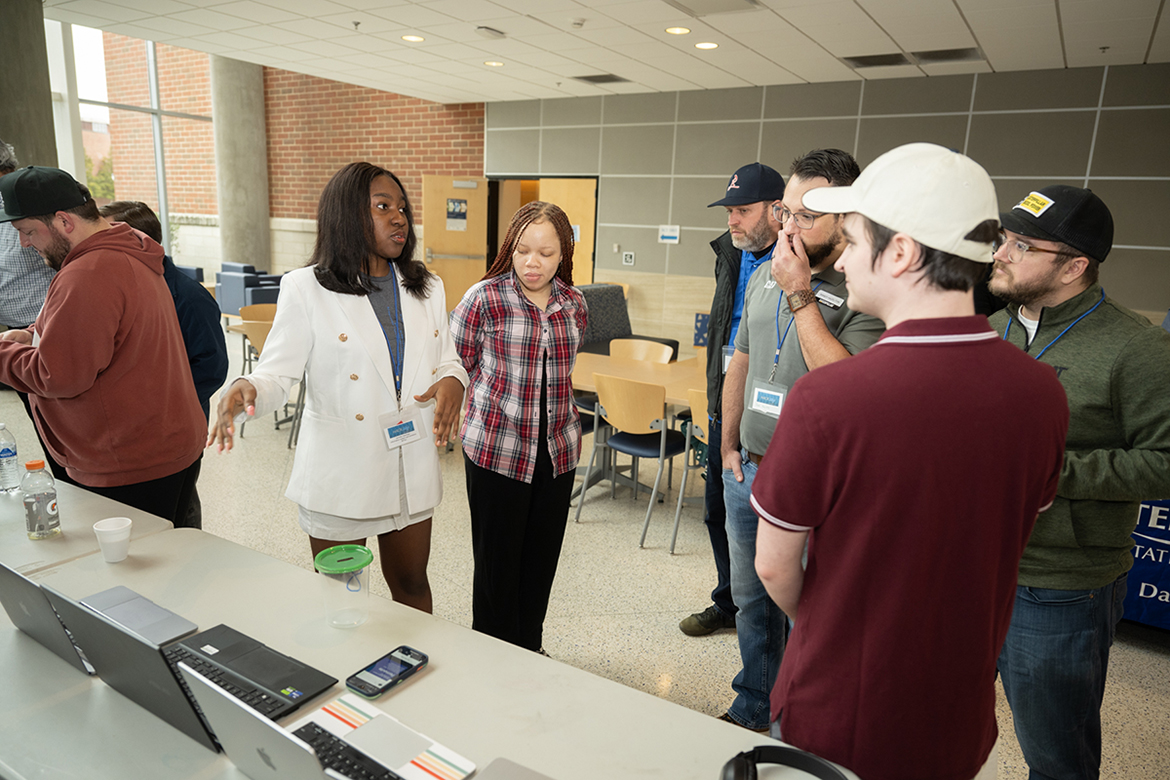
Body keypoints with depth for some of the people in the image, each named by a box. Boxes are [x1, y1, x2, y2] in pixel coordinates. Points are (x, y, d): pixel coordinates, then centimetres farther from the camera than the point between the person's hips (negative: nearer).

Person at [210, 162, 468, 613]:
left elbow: (445, 359, 14)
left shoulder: (427, 288, 7)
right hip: (340, 470, -3)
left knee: (411, 584, 20)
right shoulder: (306, 288, -8)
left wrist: (453, 380, -10)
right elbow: (278, 373, -10)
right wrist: (245, 389, -32)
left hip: (412, 465, 4)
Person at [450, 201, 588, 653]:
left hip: (558, 452, 4)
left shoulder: (574, 305, 3)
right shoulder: (484, 299, -11)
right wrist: (500, 400, 3)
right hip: (496, 451, -4)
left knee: (541, 561, 16)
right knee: (497, 564, 9)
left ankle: (530, 651, 37)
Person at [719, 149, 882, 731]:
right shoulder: (764, 275, 6)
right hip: (748, 471, 7)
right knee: (751, 601, 21)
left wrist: (801, 297, -23)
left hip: (814, 489, -6)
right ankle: (751, 710, 43)